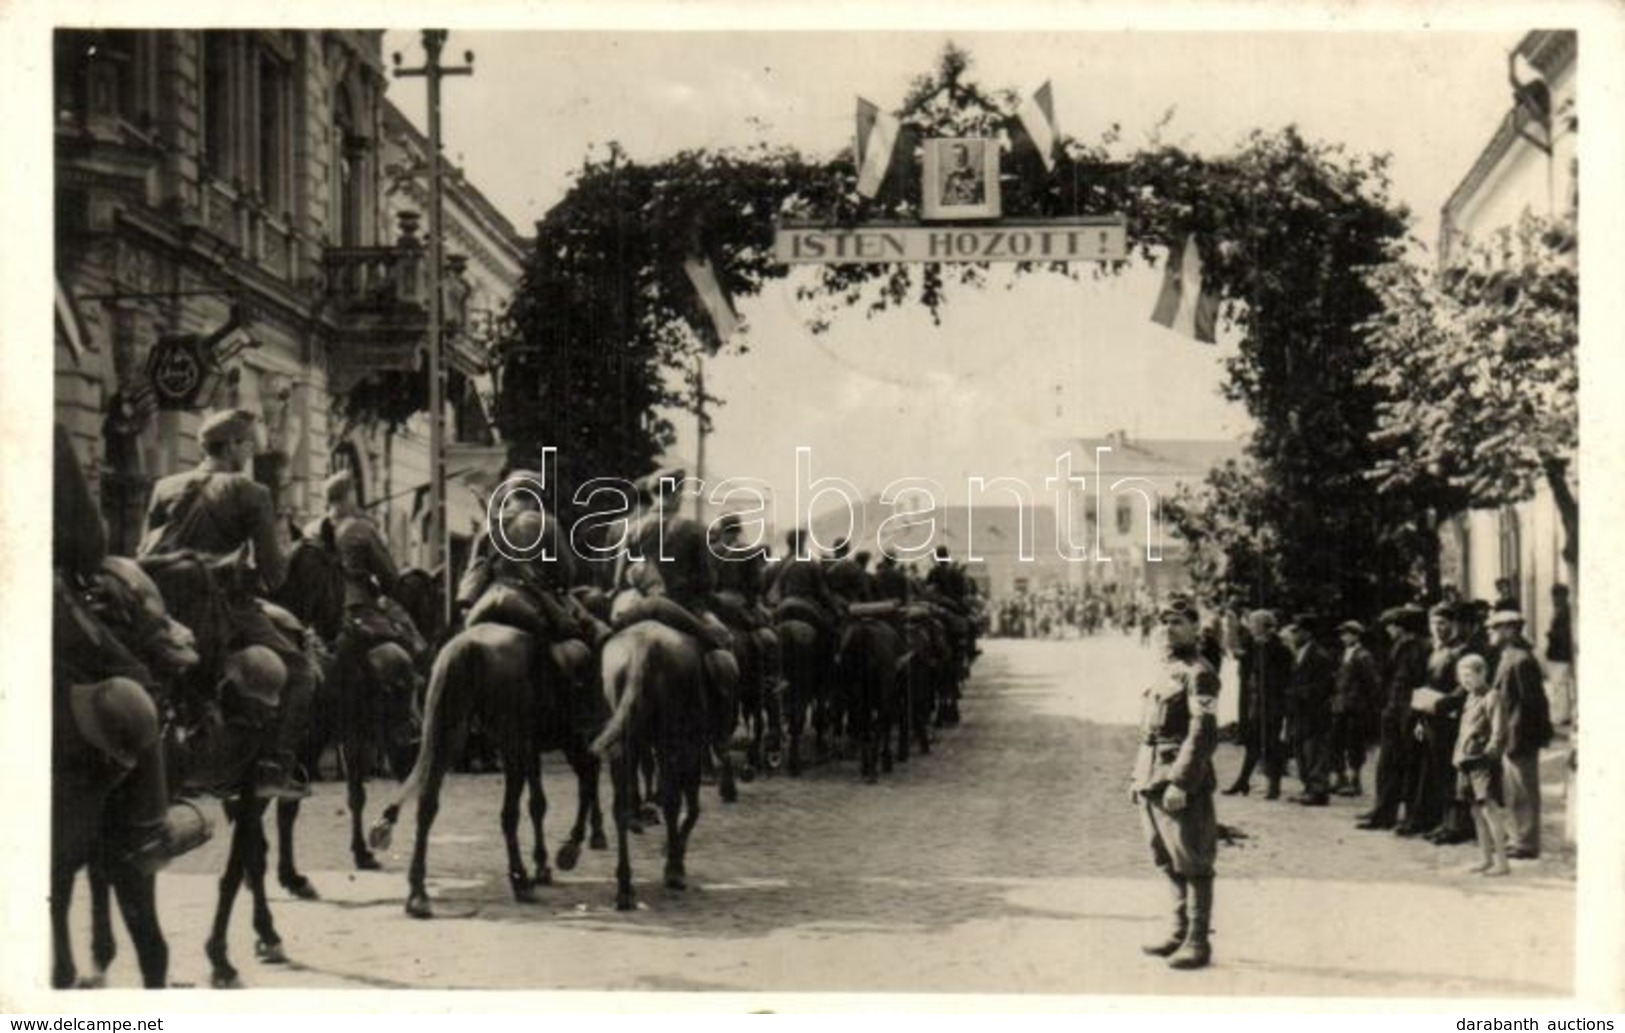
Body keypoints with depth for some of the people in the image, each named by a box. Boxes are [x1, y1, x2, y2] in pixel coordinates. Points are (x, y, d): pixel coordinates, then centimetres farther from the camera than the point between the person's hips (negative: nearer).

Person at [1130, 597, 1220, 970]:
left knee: (1192, 866, -3)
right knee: (1169, 864, 15)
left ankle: (1198, 942, 3)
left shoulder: (1198, 674, -11)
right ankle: (1180, 933, 24)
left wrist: (1180, 783, -23)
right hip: (1154, 784, 9)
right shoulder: (1165, 671, 17)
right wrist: (1138, 777, 18)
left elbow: (1204, 733, -18)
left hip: (1182, 785, -9)